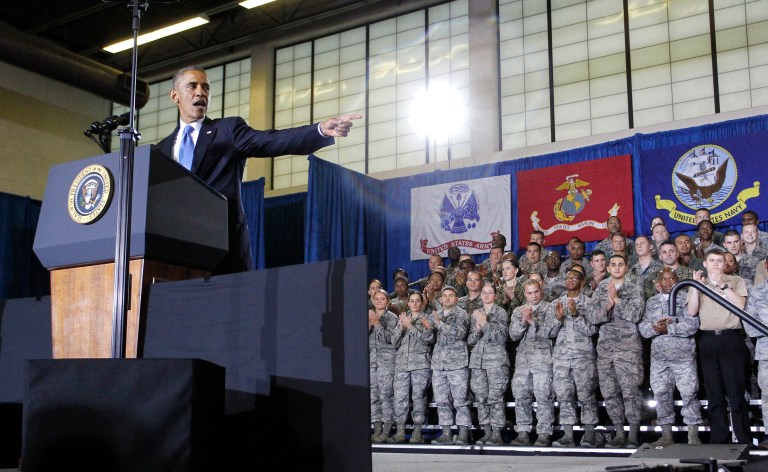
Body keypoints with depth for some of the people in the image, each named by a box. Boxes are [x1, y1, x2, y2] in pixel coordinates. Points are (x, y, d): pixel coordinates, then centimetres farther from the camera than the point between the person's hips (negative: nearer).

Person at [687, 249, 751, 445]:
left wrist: (722, 285, -11)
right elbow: (692, 311, 3)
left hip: (731, 339, -3)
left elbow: (740, 305, -8)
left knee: (736, 393, -7)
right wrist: (696, 285, -4)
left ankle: (743, 440, -3)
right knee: (714, 394, 7)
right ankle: (718, 440, 12)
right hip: (708, 340, 3)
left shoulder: (736, 281, 8)